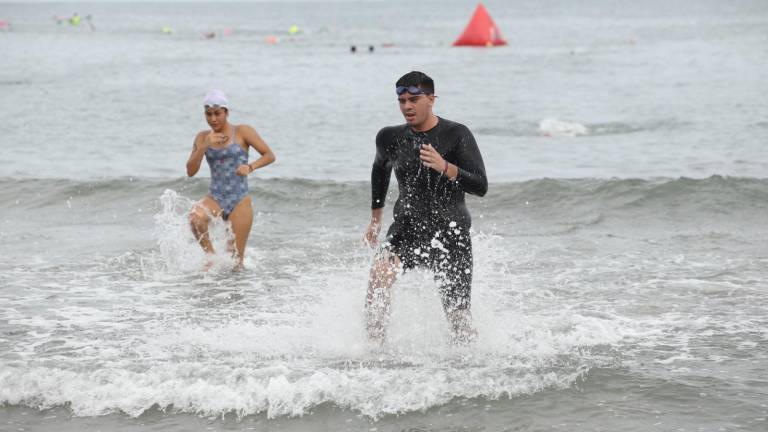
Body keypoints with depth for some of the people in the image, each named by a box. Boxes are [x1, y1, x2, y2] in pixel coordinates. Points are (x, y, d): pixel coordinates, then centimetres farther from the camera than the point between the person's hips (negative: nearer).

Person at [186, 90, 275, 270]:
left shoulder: (242, 132, -1)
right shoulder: (203, 137, 7)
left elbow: (269, 155, -2)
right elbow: (191, 171, 0)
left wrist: (250, 167, -21)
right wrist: (205, 146, -13)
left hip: (239, 201, -2)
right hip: (215, 198, 2)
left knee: (235, 260, -3)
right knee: (195, 217, -33)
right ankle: (211, 255, -11)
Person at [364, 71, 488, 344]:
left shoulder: (456, 135, -8)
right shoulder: (391, 138, 3)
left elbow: (481, 186, -14)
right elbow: (380, 169, 26)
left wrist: (444, 167, -29)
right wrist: (375, 218, 29)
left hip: (450, 232, -2)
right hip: (407, 229, 2)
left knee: (457, 316, 0)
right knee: (380, 272, -29)